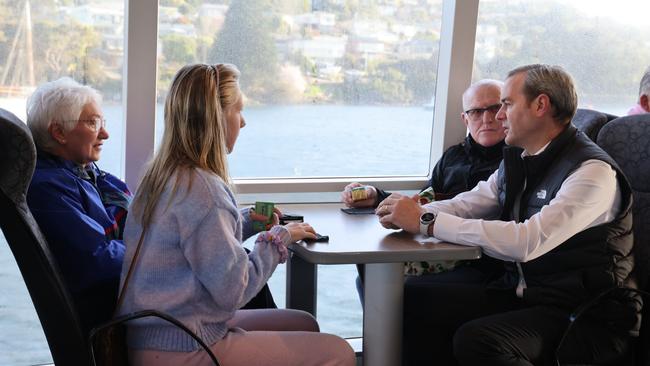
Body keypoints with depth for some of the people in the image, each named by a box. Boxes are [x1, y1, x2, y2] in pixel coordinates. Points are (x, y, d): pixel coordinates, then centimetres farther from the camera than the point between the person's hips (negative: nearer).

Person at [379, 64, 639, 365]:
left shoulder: (592, 171, -18)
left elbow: (527, 242, -28)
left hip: (585, 316, -7)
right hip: (517, 292, 8)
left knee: (477, 340, -32)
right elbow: (467, 204, 13)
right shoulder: (516, 159, 9)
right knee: (413, 301, -7)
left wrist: (426, 222, -25)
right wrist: (411, 212, -9)